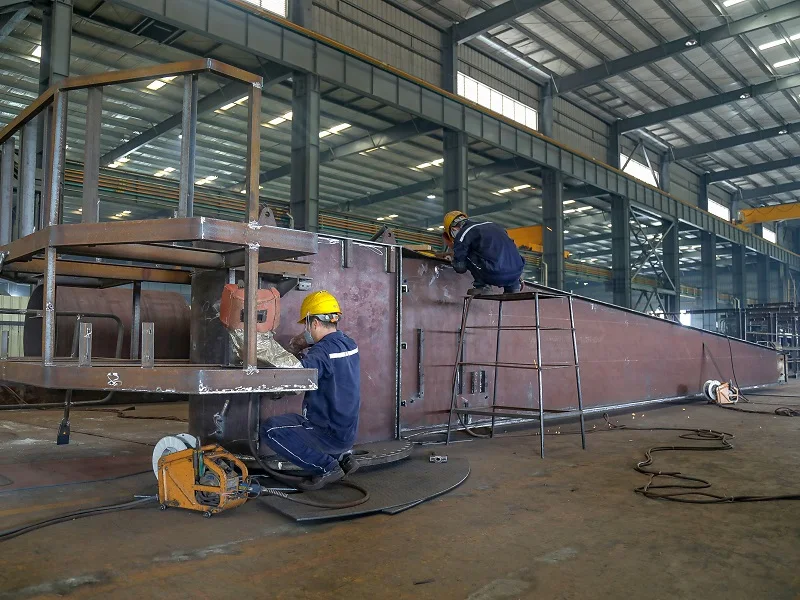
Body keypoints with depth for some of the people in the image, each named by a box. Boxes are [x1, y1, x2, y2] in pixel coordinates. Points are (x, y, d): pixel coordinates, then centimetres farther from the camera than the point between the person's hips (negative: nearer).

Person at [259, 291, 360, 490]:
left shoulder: (323, 351, -22)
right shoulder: (349, 344, 4)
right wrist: (306, 344, 7)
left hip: (331, 435, -9)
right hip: (348, 433, 9)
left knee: (270, 429, -9)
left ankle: (326, 466, -5)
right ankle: (343, 456, 15)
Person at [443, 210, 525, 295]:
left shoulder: (462, 234, 6)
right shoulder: (491, 225, 25)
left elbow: (460, 268, 7)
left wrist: (453, 260, 28)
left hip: (497, 275, -7)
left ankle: (481, 285, 6)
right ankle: (513, 284, 22)